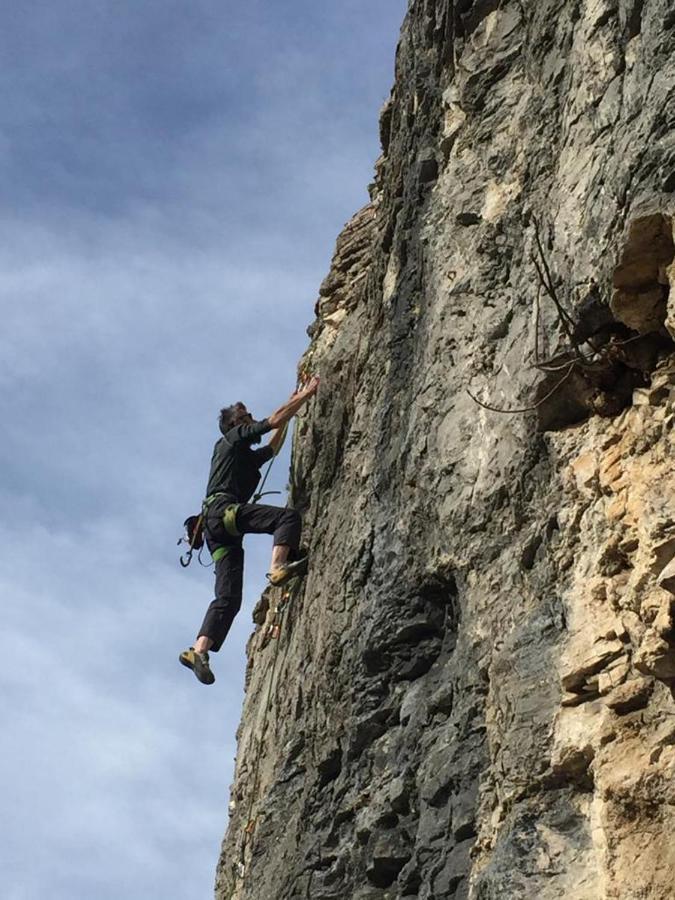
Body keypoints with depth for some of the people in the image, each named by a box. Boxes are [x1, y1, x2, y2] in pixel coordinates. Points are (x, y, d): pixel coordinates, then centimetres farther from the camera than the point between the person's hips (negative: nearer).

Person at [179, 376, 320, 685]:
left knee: (228, 597, -5)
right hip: (222, 508, -9)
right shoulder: (233, 438, 14)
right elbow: (275, 420, 7)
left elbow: (273, 447, 52)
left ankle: (199, 650, -17)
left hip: (218, 529, 9)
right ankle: (278, 567, -43)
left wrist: (291, 405, 53)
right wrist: (305, 395, 16)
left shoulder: (247, 457, 37)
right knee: (288, 517, -23)